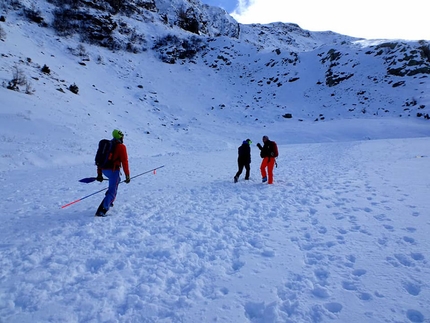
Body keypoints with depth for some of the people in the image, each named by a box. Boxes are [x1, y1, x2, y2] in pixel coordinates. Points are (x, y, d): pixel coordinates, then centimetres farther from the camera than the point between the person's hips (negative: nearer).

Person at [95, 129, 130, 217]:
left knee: (117, 180, 33)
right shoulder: (121, 147, -4)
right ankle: (101, 211, -13)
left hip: (104, 170, 7)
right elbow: (124, 162, -10)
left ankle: (109, 200, 24)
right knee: (112, 191, -3)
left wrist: (99, 174, 21)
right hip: (113, 170, -7)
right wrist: (127, 176, -6)